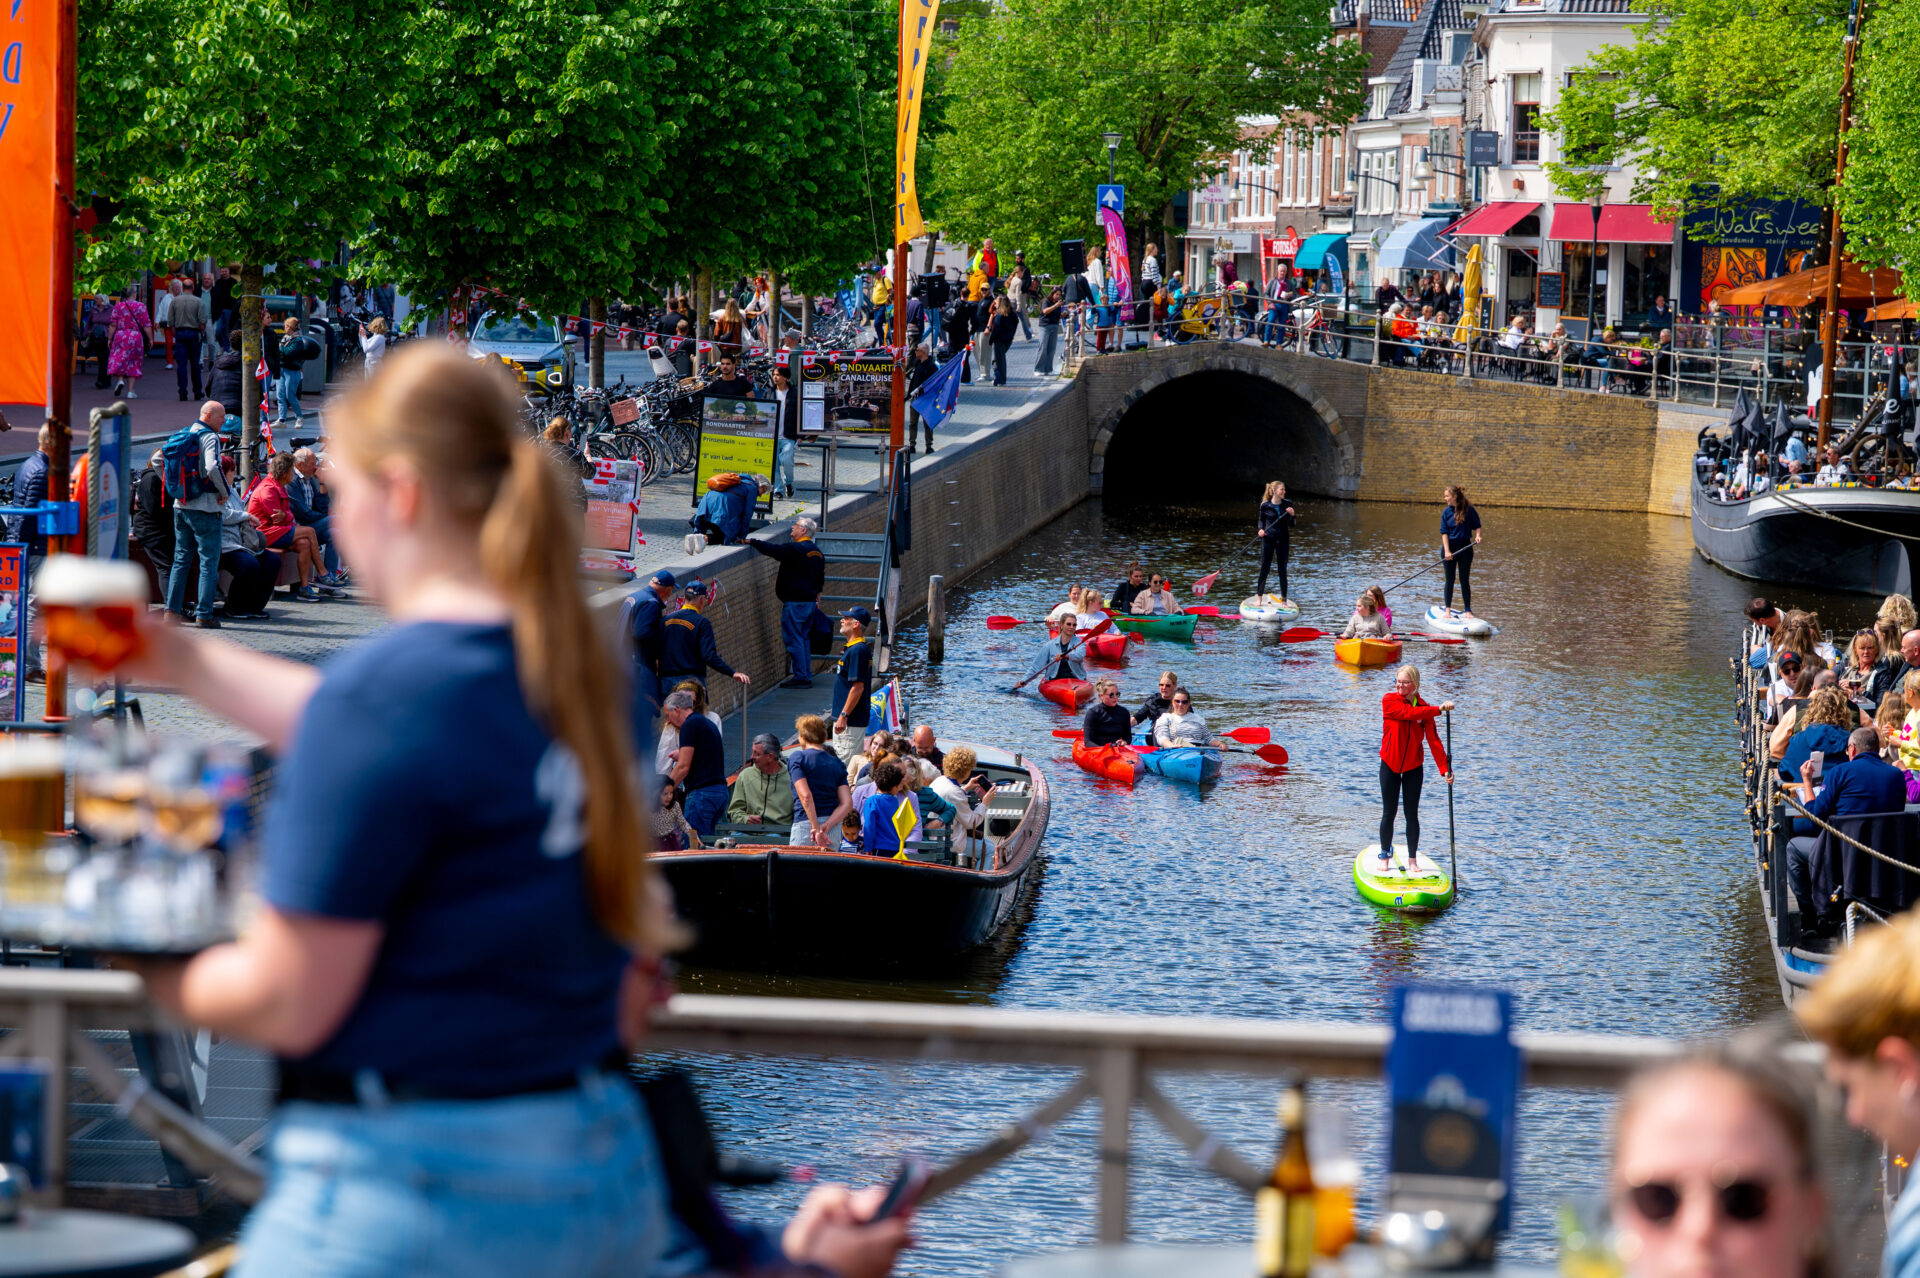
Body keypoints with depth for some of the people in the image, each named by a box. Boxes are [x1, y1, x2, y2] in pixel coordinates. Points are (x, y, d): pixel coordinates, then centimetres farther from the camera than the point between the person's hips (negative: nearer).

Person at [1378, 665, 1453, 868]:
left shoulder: (1424, 709, -4)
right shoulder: (1389, 701, -10)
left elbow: (1433, 740, -9)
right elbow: (1409, 713, -27)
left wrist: (1445, 768, -18)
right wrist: (1439, 709, -31)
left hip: (1413, 767, 1)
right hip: (1390, 765, -1)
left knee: (1412, 815, 5)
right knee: (1388, 813, 4)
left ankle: (1412, 859, 14)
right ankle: (1385, 856, 16)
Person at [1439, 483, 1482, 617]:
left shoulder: (1468, 509, -6)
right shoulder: (1446, 512, -2)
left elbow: (1477, 525, 3)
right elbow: (1444, 532, -5)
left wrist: (1477, 535, -18)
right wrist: (1447, 551, -14)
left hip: (1465, 547, -1)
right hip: (1450, 546, 1)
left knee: (1465, 580, 3)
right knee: (1450, 580, 5)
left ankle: (1467, 610, 10)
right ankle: (1448, 609, 12)